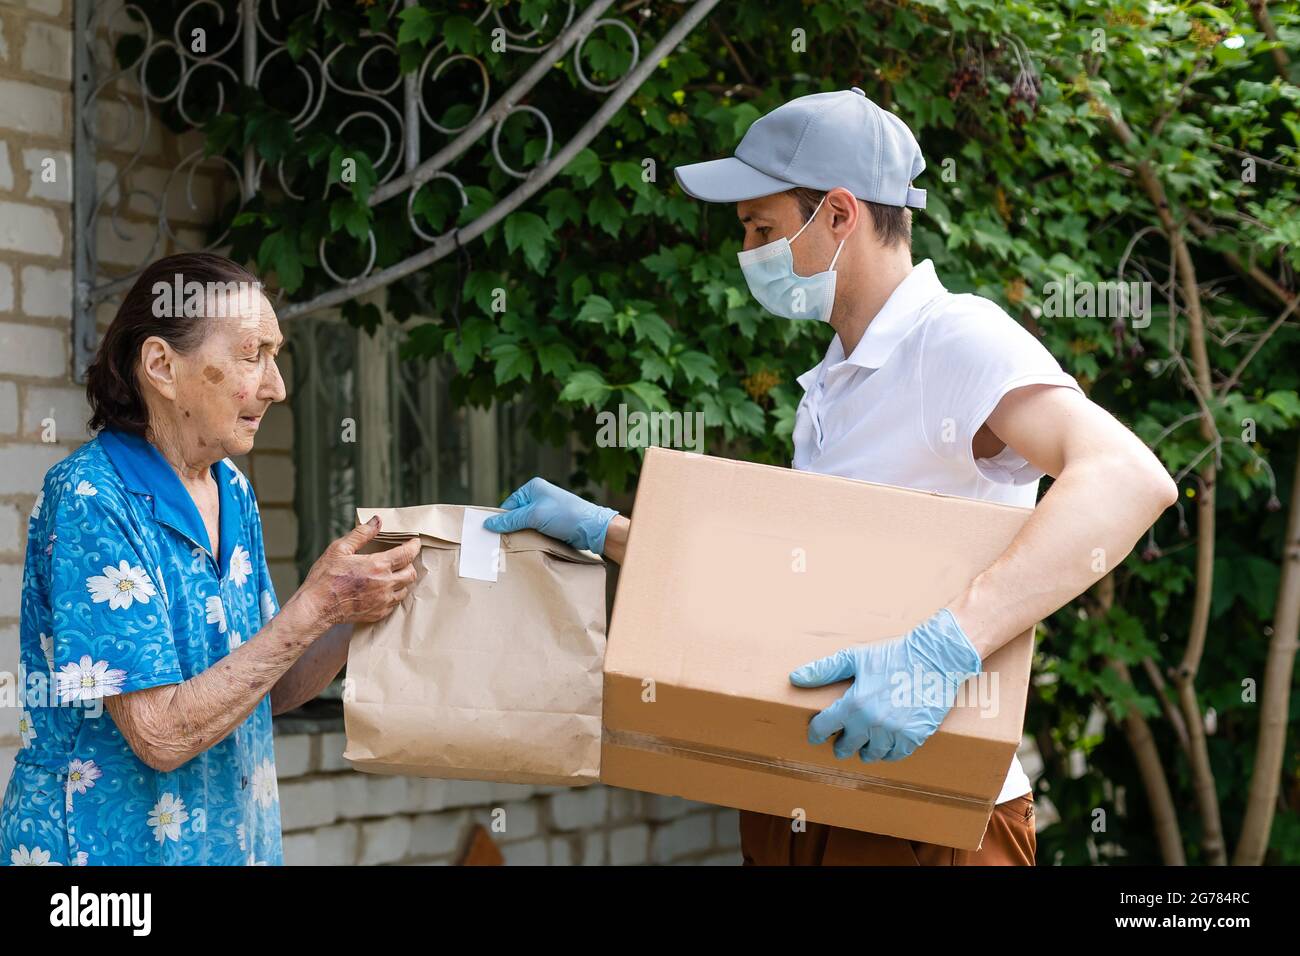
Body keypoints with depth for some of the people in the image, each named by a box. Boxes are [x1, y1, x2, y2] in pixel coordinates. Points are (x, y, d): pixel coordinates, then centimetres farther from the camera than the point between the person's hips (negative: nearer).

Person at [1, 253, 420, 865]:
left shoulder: (233, 493, 3)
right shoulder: (92, 500, -20)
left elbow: (267, 692, 4)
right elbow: (162, 734, -24)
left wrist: (362, 612, -10)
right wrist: (316, 605, -24)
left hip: (233, 834, 7)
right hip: (105, 841, -7)